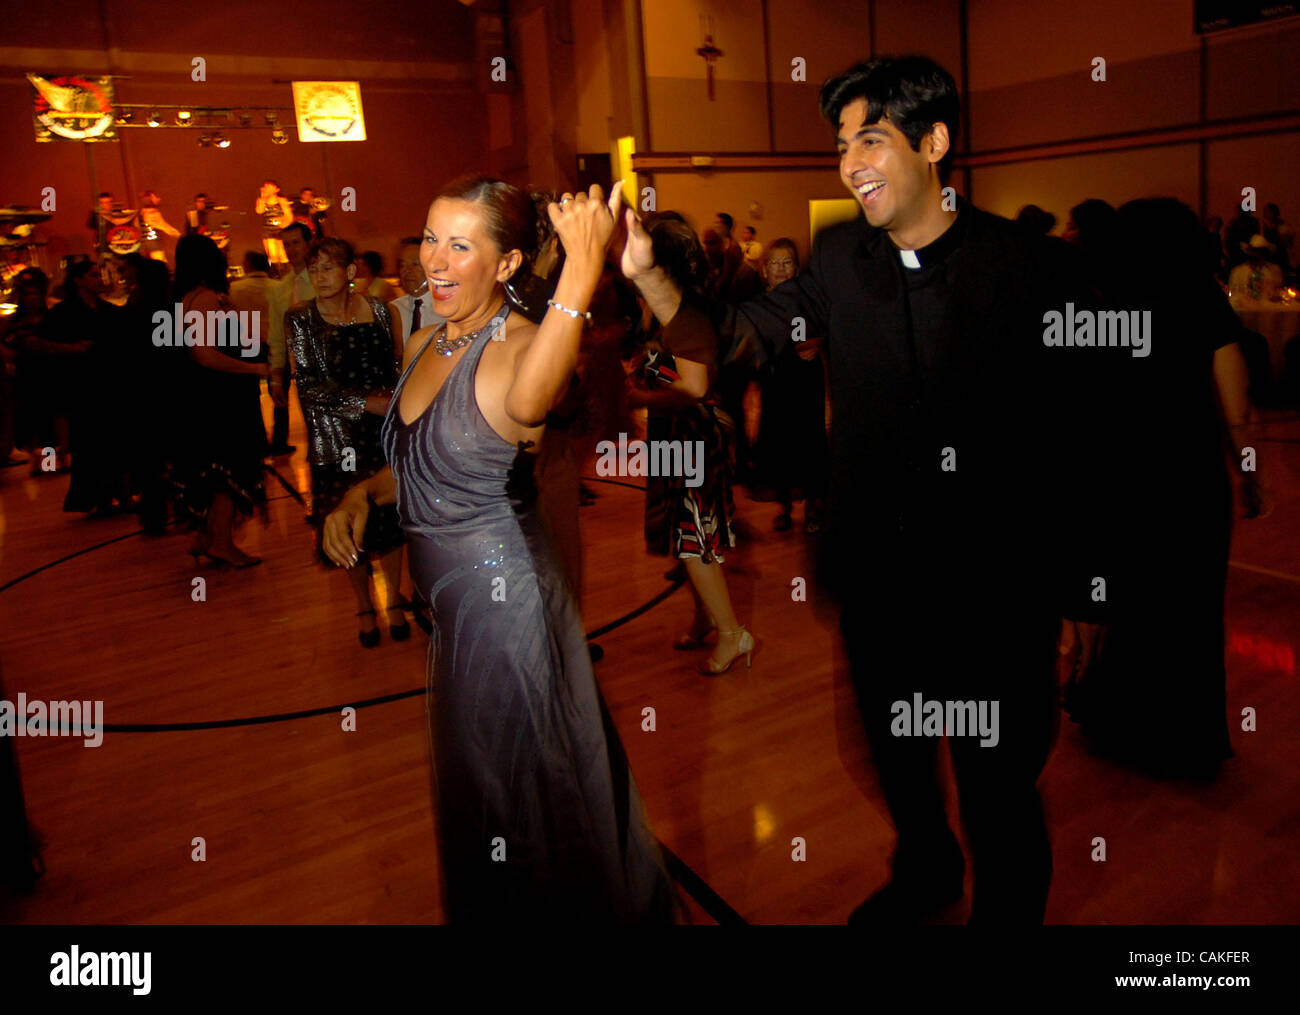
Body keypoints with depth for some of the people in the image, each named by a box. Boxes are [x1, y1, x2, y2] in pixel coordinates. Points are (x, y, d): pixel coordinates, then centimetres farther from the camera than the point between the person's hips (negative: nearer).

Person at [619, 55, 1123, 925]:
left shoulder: (1027, 267, -12)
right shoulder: (841, 259, -1)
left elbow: (1088, 439, -9)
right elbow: (729, 339, 2)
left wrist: (1085, 594, -8)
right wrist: (645, 272, -13)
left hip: (996, 589, -4)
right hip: (874, 570, 4)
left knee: (998, 787, 11)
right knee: (894, 754, 25)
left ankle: (1006, 910, 42)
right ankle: (924, 872, 55)